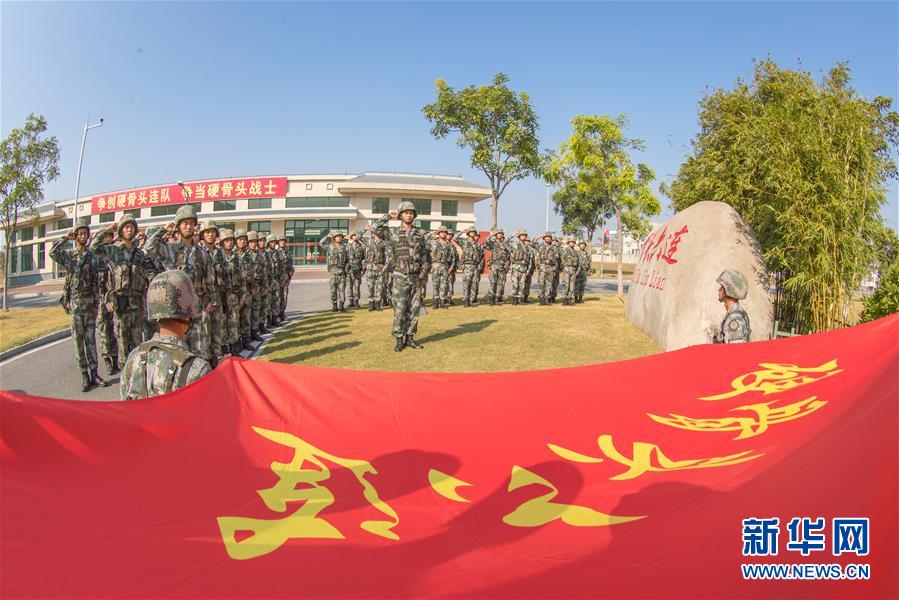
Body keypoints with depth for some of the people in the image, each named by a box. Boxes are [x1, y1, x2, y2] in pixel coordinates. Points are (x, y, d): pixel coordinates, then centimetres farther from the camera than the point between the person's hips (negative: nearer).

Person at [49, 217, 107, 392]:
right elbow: (53, 252, -23)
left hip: (90, 302, 2)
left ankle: (93, 373, 12)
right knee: (78, 340, 2)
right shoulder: (68, 254, 1)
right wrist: (66, 238, -14)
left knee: (91, 339, 6)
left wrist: (96, 305, 4)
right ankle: (84, 375, 8)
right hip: (75, 303, -2)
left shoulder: (93, 257, 8)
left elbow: (96, 283, 8)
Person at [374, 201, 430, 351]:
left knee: (414, 309, 6)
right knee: (399, 310, -3)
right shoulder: (393, 232, 0)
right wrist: (389, 216, -5)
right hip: (400, 277, -3)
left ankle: (410, 338, 15)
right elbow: (376, 227, -11)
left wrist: (424, 271, 1)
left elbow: (425, 255, 11)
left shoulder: (420, 234, 9)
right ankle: (399, 340, 6)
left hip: (416, 277, 3)